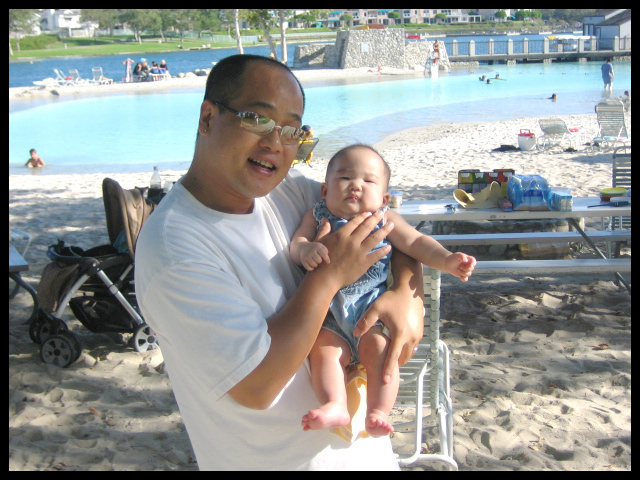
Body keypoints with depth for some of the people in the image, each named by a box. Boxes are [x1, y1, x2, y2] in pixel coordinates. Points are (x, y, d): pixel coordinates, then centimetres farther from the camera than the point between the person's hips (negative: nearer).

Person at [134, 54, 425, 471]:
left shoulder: (288, 190, -5)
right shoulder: (171, 248, -26)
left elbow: (389, 225, 5)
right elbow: (255, 386, -28)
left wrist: (407, 295, -15)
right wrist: (329, 275, -23)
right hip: (276, 458, -7)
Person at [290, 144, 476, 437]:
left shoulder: (385, 220, 10)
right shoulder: (317, 216, 13)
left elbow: (416, 243, 1)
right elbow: (296, 242, 1)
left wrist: (447, 260, -18)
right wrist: (305, 249, -25)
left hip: (371, 310, -1)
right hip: (329, 316, 1)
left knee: (378, 346, -24)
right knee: (323, 348, -24)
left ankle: (378, 412, -21)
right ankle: (335, 406, -27)